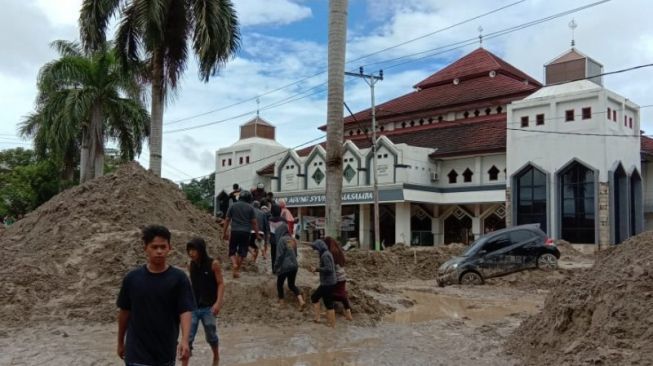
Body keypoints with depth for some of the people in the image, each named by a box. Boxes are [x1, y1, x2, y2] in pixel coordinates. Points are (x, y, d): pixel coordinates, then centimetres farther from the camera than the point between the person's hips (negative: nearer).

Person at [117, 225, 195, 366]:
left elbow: (185, 311, -14)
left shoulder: (178, 278, -9)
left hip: (166, 352, 1)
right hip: (137, 353, -1)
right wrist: (120, 342, 14)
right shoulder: (132, 278, -5)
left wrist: (185, 340, -29)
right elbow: (124, 311, 7)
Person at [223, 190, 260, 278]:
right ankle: (237, 269, 13)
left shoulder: (233, 206, 5)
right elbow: (254, 222, 0)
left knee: (232, 251, 11)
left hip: (235, 231, 1)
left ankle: (234, 264, -12)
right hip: (246, 232, -1)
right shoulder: (250, 208, 1)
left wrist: (224, 233, 11)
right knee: (242, 252, 10)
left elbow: (227, 220, 5)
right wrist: (257, 234, 8)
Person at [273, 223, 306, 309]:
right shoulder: (293, 240, 9)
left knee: (279, 284, 14)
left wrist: (275, 268, -6)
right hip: (294, 266, 7)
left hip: (285, 266, -7)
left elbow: (279, 256, -14)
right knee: (291, 285, 17)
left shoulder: (282, 240, -12)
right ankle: (301, 301, 0)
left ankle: (281, 302, 19)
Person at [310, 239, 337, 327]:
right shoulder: (327, 254, 12)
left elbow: (328, 269, -26)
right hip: (326, 283, 11)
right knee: (314, 297, 19)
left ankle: (332, 324, 9)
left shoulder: (325, 255, -18)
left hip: (327, 283, -11)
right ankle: (317, 318, 21)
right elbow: (332, 267, 18)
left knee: (328, 304, -1)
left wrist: (317, 269, -15)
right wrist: (318, 269, 12)